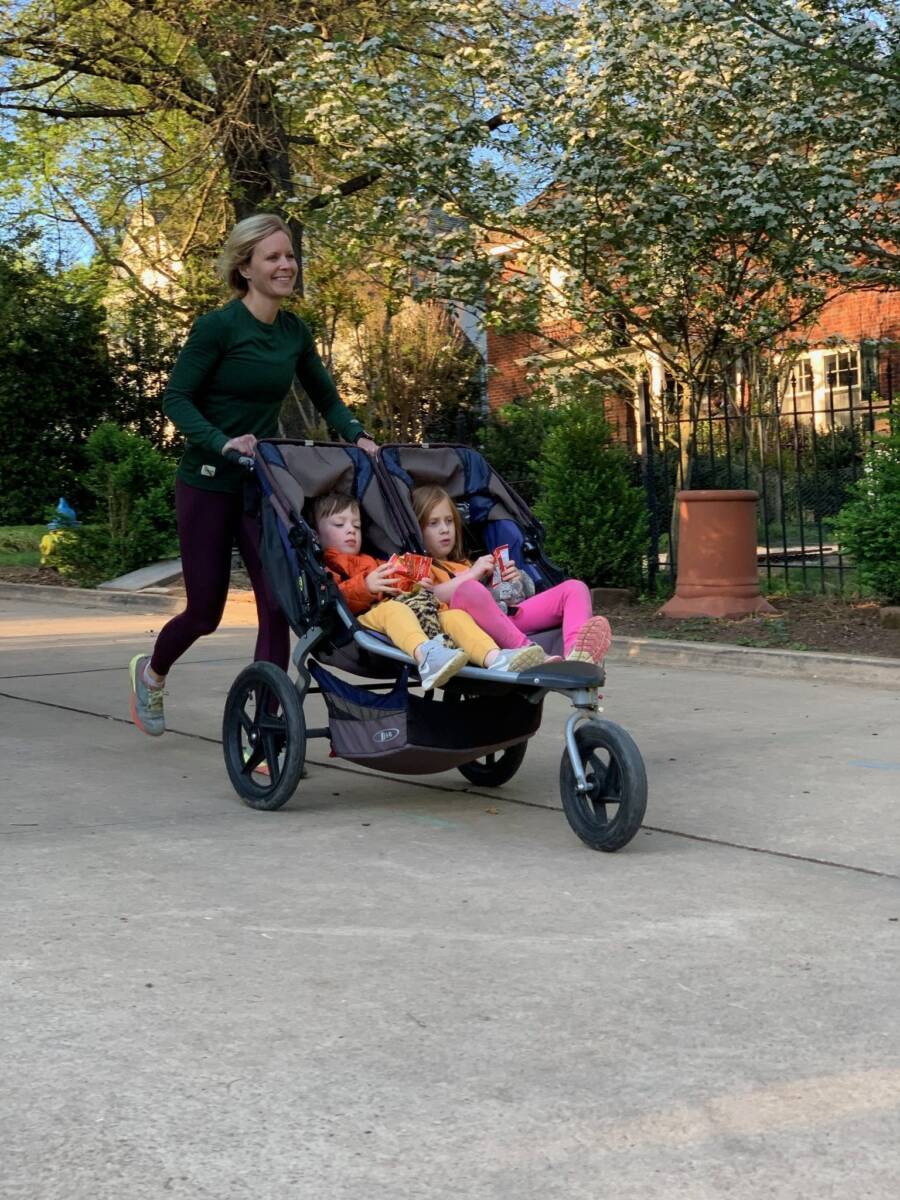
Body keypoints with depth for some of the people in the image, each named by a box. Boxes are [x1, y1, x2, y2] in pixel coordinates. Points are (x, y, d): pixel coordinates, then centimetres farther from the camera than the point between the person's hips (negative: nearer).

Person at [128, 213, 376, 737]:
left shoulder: (295, 333, 4)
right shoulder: (218, 327, -14)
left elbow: (327, 398, 14)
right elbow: (177, 398, -14)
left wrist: (357, 435, -5)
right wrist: (222, 442, -28)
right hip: (209, 483, -5)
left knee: (277, 604, -6)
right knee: (206, 611, 6)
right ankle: (151, 672, 38)